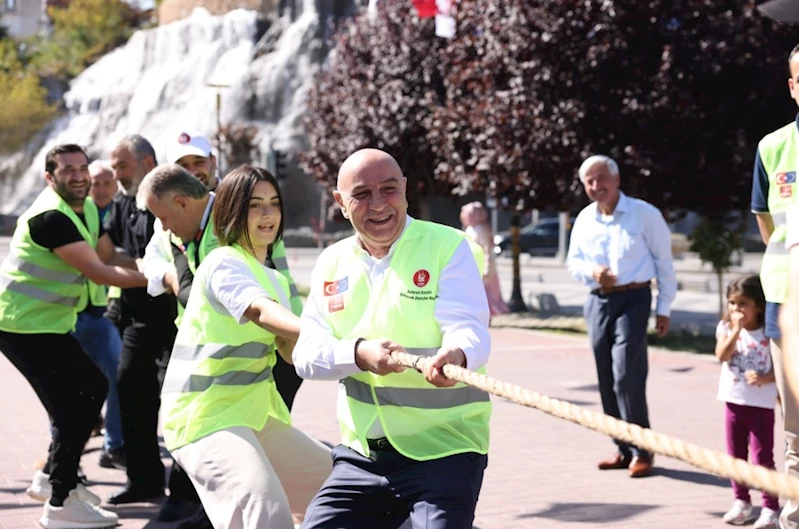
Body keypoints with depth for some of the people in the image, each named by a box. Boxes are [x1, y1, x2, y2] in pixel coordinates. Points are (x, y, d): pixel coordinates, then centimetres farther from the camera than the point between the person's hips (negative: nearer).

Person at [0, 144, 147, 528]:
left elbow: (109, 257, 5)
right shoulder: (50, 217, -23)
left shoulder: (88, 210, 8)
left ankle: (51, 478, 27)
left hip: (53, 323, 10)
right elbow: (97, 272, -24)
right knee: (72, 404, -10)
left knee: (92, 388, 16)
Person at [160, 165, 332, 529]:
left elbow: (292, 350, 6)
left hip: (255, 413, 10)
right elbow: (262, 313, -33)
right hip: (207, 416, -10)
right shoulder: (224, 263, -13)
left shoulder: (274, 279, 16)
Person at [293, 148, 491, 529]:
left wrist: (456, 355, -40)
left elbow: (470, 329, -16)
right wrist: (359, 353, -20)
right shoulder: (332, 263, 8)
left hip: (444, 450, -5)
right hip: (362, 453, 5)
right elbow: (305, 354, 1)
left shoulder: (448, 246, -5)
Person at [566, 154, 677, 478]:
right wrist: (591, 272, -7)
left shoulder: (644, 214, -5)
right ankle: (623, 450, 15)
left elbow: (663, 262, -1)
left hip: (633, 299, -5)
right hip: (598, 302, 5)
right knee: (606, 379, 6)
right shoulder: (584, 219, 9)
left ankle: (641, 451, -5)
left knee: (627, 376, -13)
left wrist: (664, 309, -2)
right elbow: (573, 261, 16)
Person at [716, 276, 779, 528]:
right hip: (734, 401, 3)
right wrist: (736, 328, -22)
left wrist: (764, 378, -23)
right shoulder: (726, 328, 0)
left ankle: (770, 508, 2)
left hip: (761, 403, -3)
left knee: (763, 457, -3)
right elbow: (722, 356, -16)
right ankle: (741, 502, 24)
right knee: (736, 455, 12)